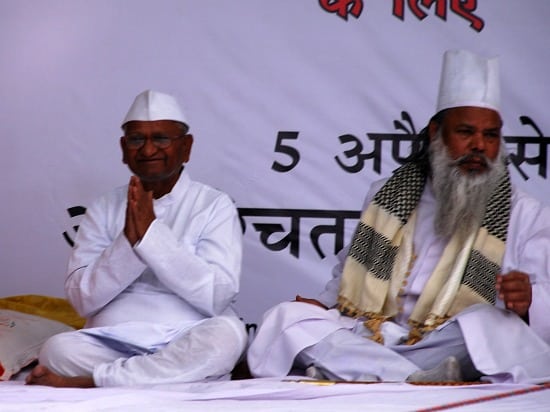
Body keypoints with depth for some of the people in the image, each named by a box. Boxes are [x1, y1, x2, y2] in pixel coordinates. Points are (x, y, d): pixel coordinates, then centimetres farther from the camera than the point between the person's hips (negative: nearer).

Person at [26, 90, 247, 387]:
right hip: (112, 344, 1)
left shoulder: (214, 206, 4)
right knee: (59, 349, -29)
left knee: (227, 332, -34)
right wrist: (128, 241, -13)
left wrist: (151, 233, -15)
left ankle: (86, 382, -27)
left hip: (188, 347, -1)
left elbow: (216, 296, -10)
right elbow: (82, 299, 1)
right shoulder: (104, 210, 12)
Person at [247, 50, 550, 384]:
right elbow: (347, 274, 29)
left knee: (487, 324, -36)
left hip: (458, 349, -3)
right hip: (363, 338, 3)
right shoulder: (387, 196, 23)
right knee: (288, 318, -21)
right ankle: (417, 380, -39)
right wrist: (323, 306, 7)